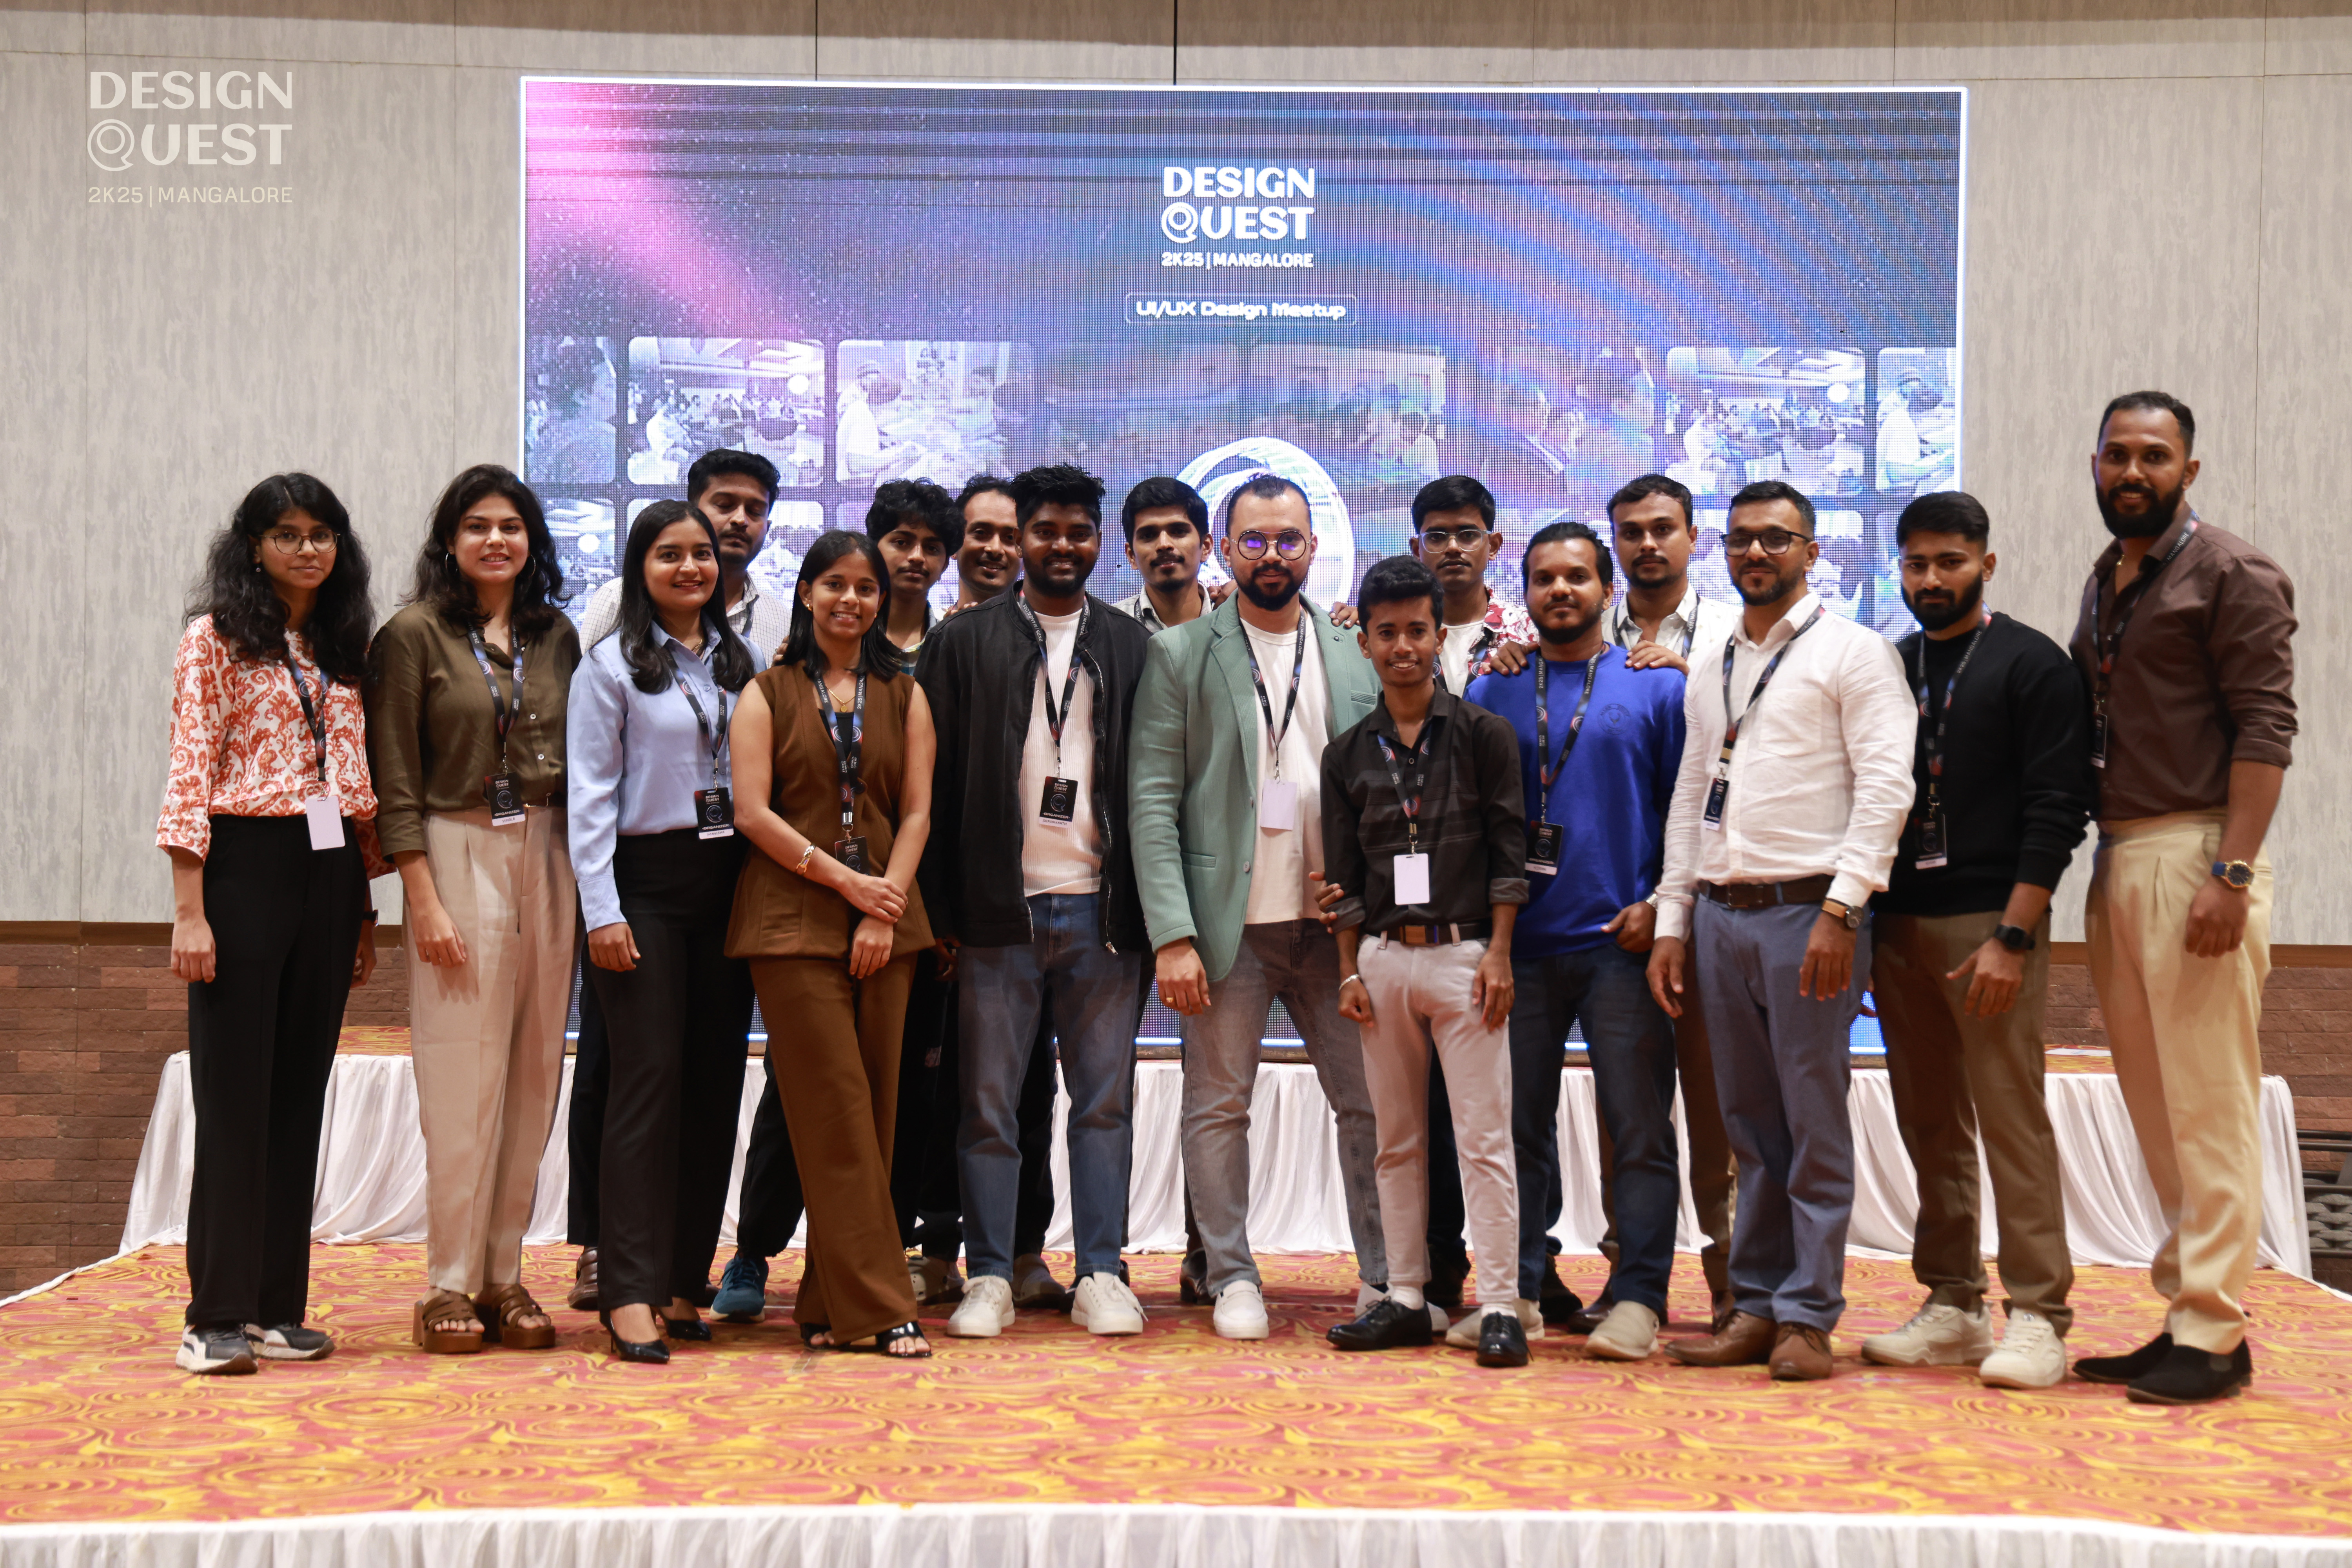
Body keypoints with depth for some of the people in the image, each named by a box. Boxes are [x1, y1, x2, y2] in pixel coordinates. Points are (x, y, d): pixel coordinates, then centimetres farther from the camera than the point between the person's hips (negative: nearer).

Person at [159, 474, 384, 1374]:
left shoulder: (344, 650, 15)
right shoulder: (217, 639, -1)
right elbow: (188, 777, -7)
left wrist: (362, 909, 13)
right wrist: (189, 910, -14)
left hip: (328, 875, 5)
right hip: (244, 868, -5)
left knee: (300, 1095, 7)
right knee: (234, 1096, -3)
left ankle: (278, 1308, 14)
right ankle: (217, 1317, 2)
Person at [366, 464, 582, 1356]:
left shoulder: (555, 635, 12)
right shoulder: (416, 634, -1)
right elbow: (396, 782, -5)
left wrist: (584, 885, 5)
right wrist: (424, 899, -11)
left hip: (545, 861, 4)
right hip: (456, 855, -4)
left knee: (531, 1079, 5)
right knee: (463, 1080, -3)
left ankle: (503, 1277, 14)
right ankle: (450, 1287, 6)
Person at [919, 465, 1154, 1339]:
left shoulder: (1132, 648, 11)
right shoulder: (963, 643, 6)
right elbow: (934, 782, 3)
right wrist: (940, 912, -3)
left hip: (1101, 907, 1)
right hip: (999, 907, -1)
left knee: (1105, 1101, 5)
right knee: (989, 1102, 4)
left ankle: (1101, 1276, 13)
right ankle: (989, 1277, 13)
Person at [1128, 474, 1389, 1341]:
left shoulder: (1356, 658, 11)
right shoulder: (1180, 655, 3)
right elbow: (1152, 802, -2)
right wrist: (1173, 936, -10)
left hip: (1335, 918, 2)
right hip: (1229, 919, -2)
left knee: (1371, 1098, 4)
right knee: (1219, 1105, 4)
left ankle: (1386, 1276, 17)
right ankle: (1232, 1278, 18)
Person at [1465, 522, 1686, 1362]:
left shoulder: (1656, 686, 5)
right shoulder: (1492, 692, 12)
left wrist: (1663, 904, -7)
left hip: (1622, 942, -2)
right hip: (1519, 943, 3)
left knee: (1639, 1127, -1)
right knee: (1517, 1125, 7)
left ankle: (1637, 1298, 5)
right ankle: (1517, 1291, 16)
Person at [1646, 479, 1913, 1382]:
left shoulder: (1852, 653, 0)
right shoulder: (1709, 670, 19)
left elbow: (1886, 786, -8)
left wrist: (1843, 908, -16)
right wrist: (1672, 920, 12)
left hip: (1808, 908, -6)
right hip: (1720, 913, 6)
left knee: (1815, 1122, -2)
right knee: (1751, 1127, 9)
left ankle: (1808, 1317, 4)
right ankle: (1756, 1307, 15)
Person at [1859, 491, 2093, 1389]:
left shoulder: (2031, 665, 0)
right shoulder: (1886, 667, 15)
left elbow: (2057, 810, -7)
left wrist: (2011, 936, -13)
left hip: (1989, 922, -5)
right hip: (1897, 924, 5)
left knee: (2010, 1118, -7)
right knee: (1930, 1126, 8)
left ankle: (2038, 1318, -2)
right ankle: (1953, 1307, 15)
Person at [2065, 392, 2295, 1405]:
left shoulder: (2233, 576, -3)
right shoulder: (2104, 584, 19)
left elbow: (2264, 731, -11)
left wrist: (2231, 876, -19)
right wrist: (2103, 866, 10)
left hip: (2194, 855, -7)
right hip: (2117, 861, 7)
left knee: (2207, 1103, -5)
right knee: (2154, 1105, 9)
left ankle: (2215, 1337, 1)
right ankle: (2182, 1318, 16)